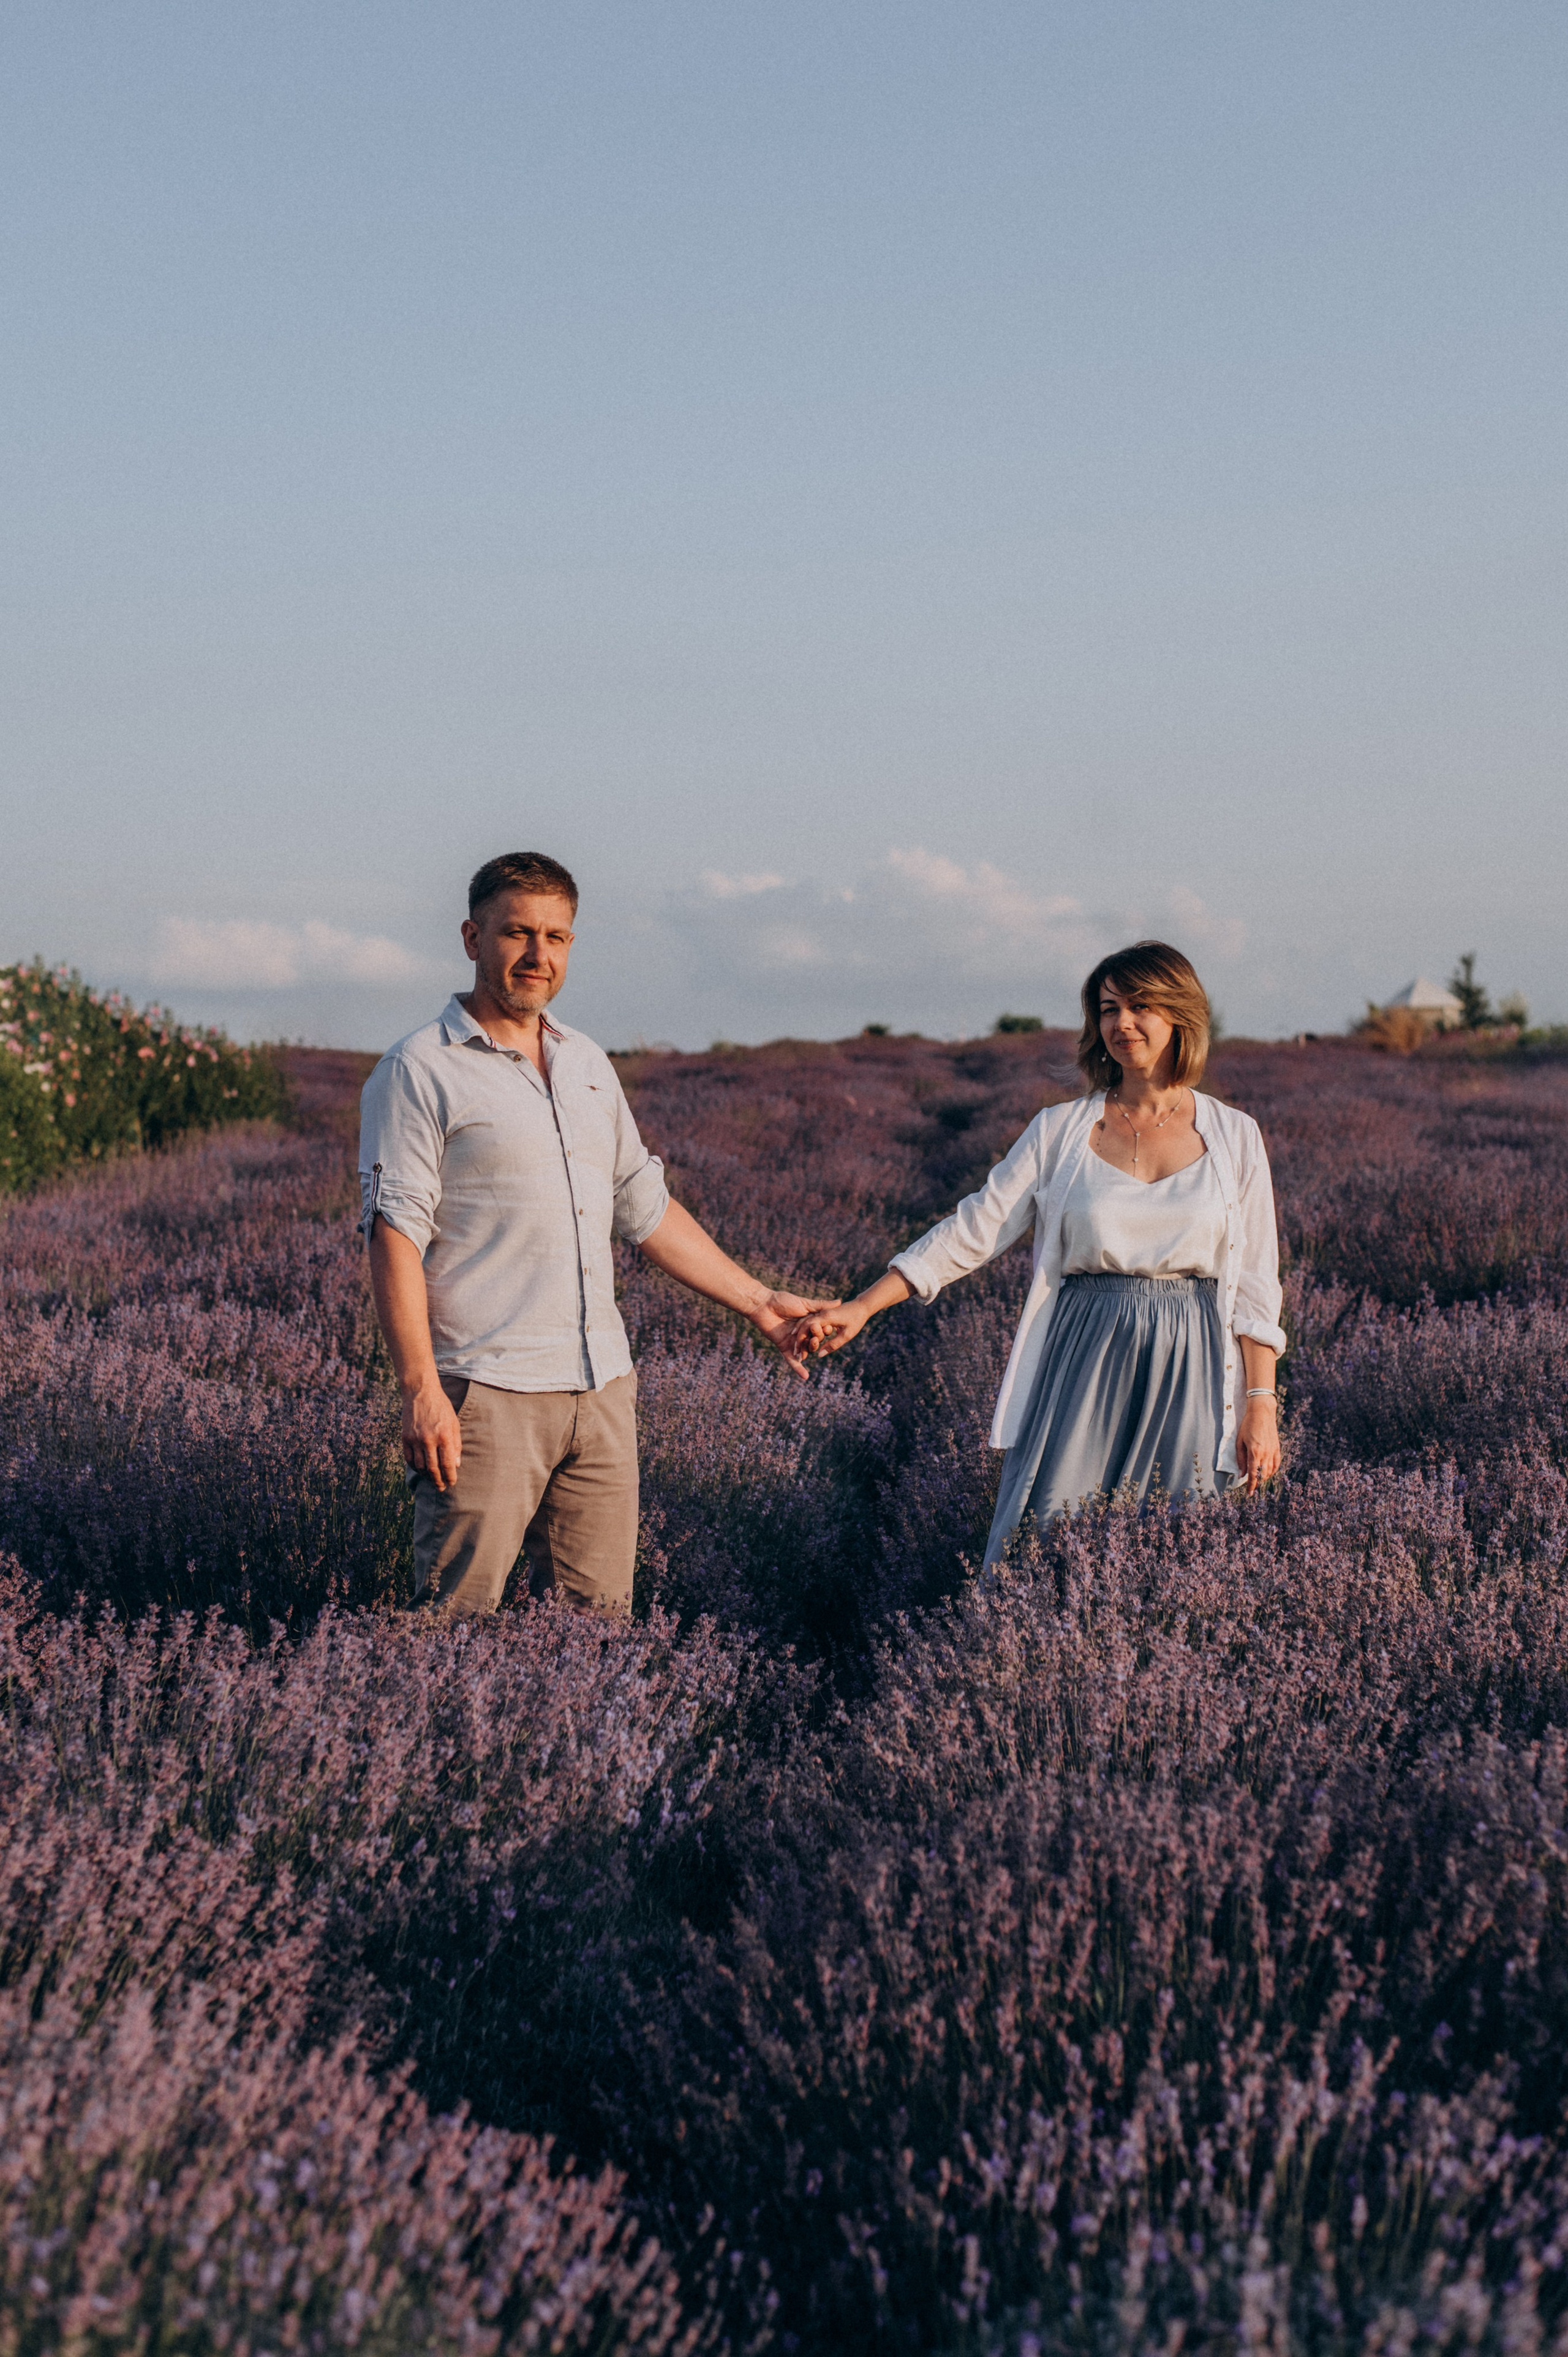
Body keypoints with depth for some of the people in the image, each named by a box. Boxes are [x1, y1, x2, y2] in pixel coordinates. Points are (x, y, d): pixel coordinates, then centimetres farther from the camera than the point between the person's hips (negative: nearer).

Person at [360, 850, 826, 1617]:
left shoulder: (589, 1066, 17)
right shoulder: (419, 1071, -4)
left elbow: (646, 1208, 25)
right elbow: (394, 1232, -11)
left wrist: (757, 1302, 24)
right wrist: (421, 1392, -19)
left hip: (601, 1388, 6)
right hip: (487, 1394, -6)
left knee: (600, 1619, 6)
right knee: (455, 1629, -7)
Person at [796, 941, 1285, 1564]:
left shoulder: (1235, 1138, 6)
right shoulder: (1061, 1132, 7)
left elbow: (1255, 1285, 7)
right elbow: (973, 1231, 4)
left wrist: (1262, 1401, 0)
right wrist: (860, 1308, -5)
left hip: (1189, 1373, 0)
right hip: (1081, 1371, 0)